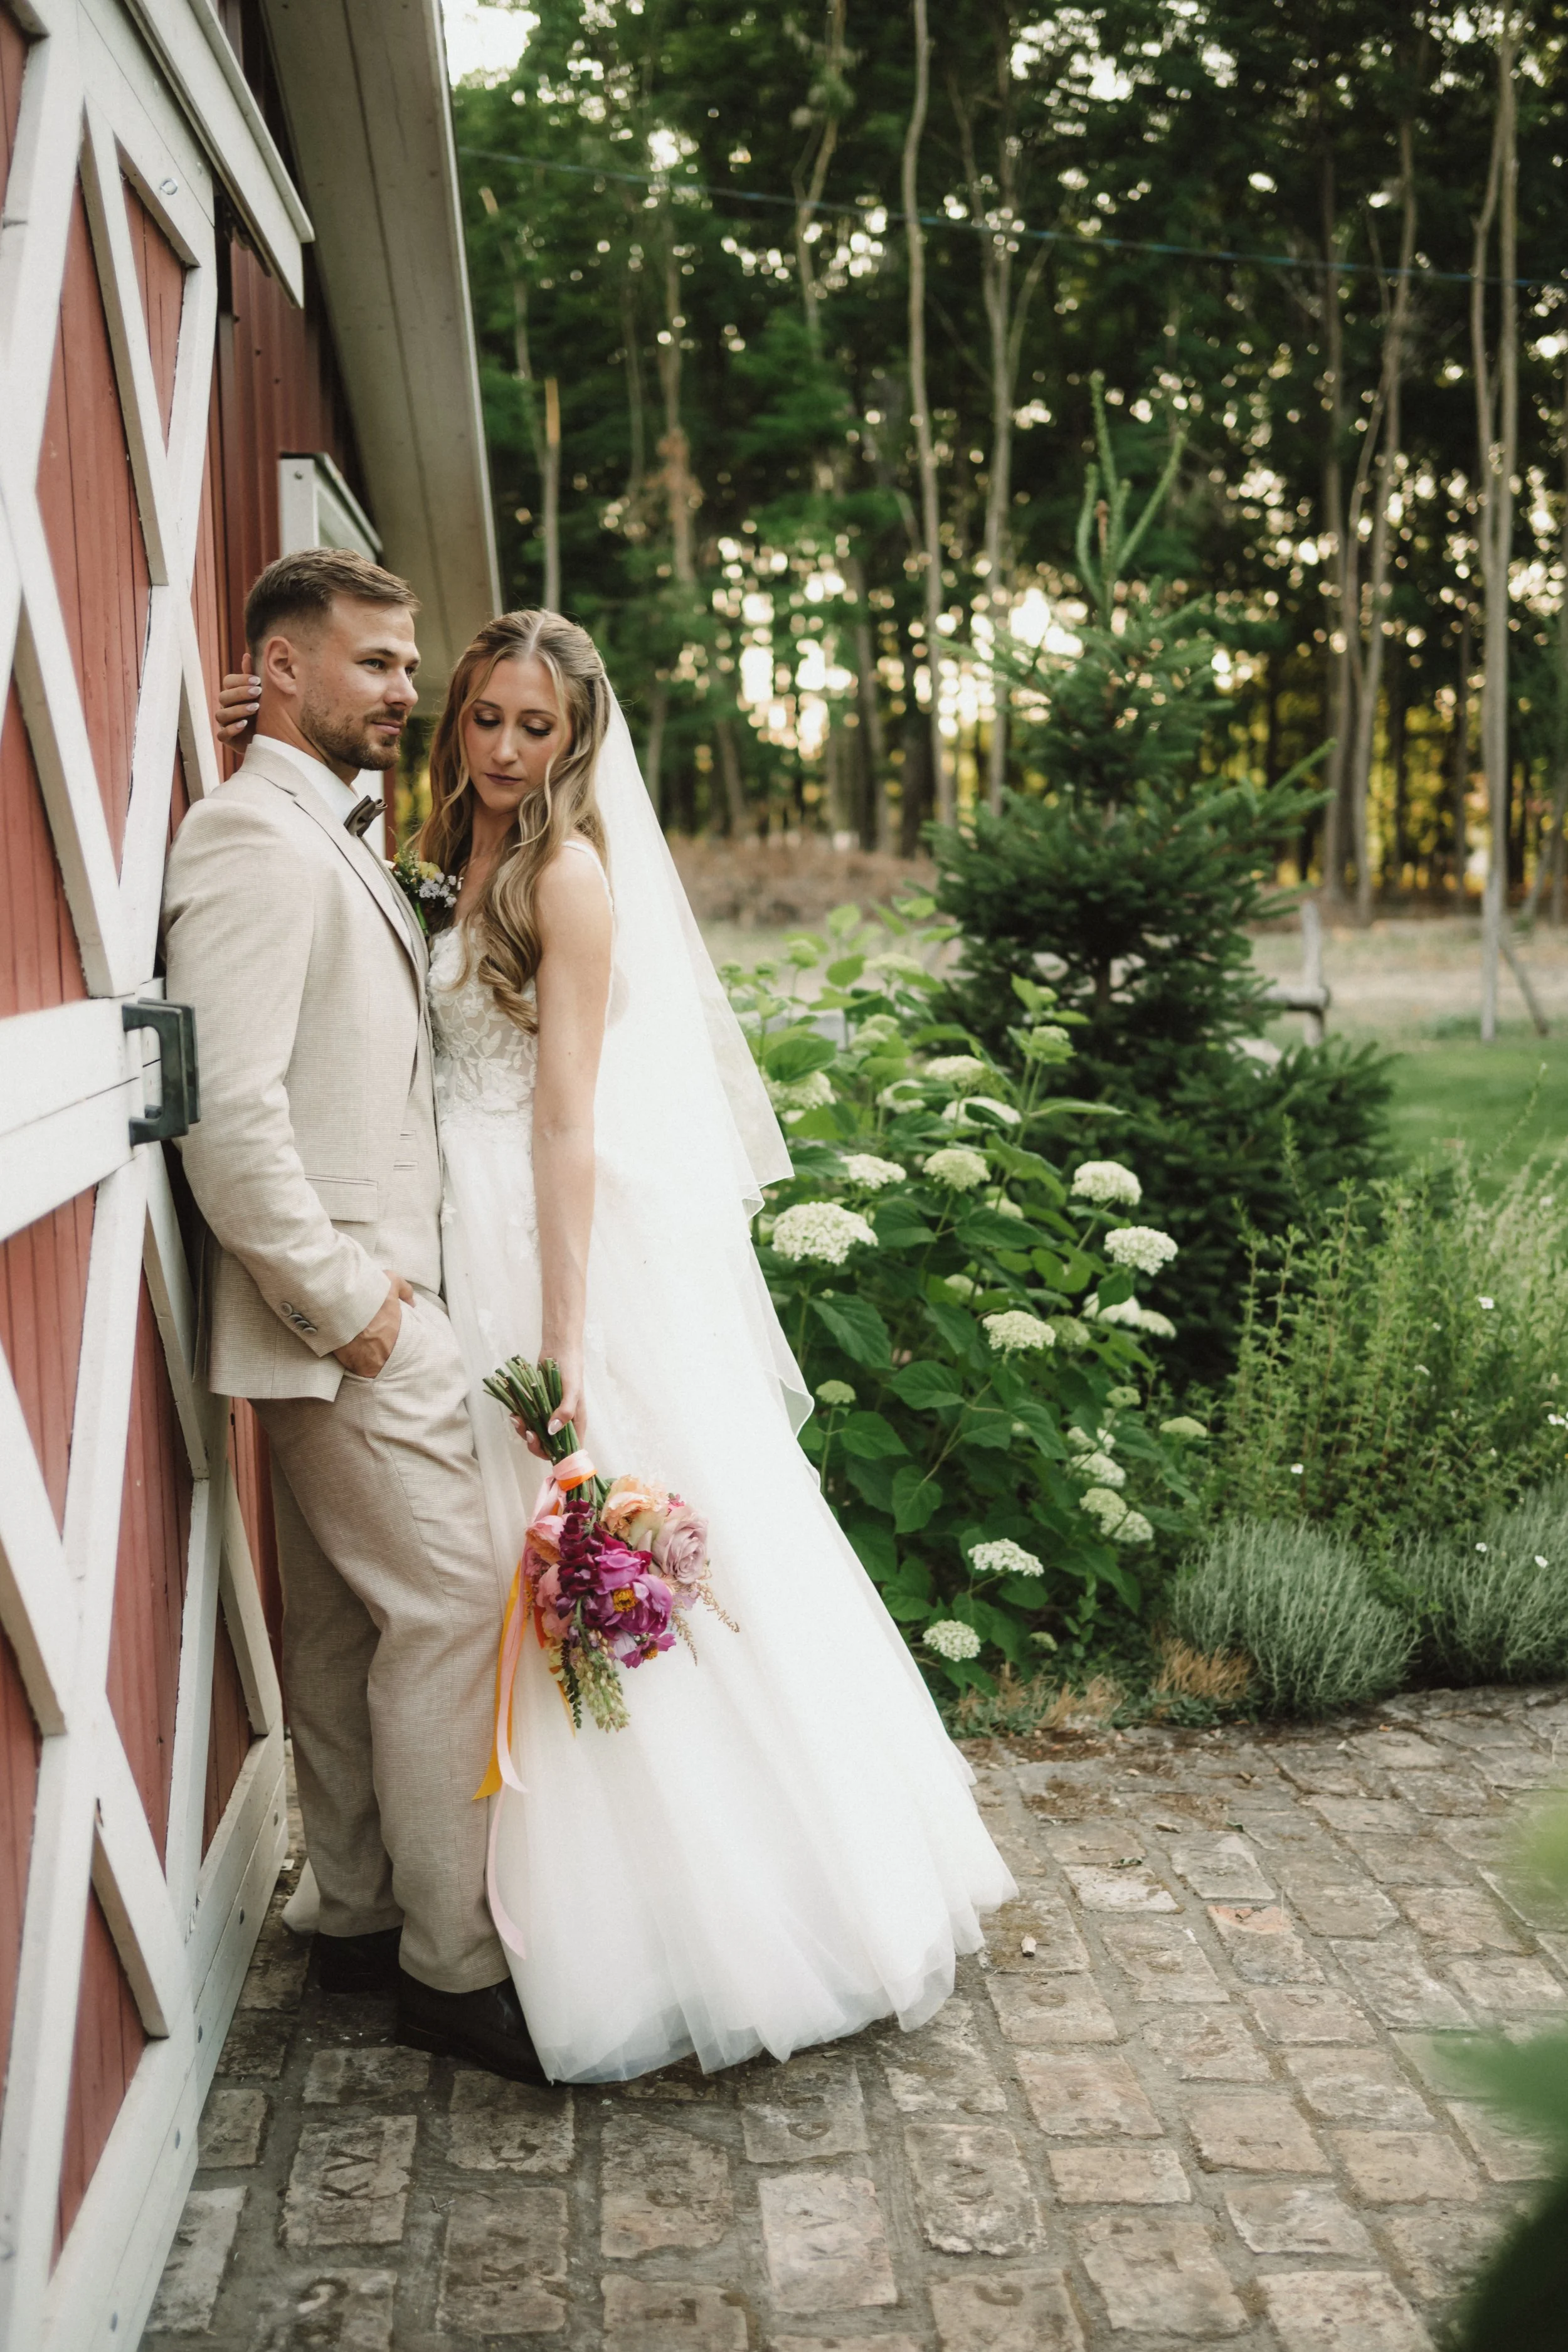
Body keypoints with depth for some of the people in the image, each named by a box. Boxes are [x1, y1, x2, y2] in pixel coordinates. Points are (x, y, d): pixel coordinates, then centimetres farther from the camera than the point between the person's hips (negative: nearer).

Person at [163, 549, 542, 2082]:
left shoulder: (331, 843, 17)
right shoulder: (257, 844, -15)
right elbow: (229, 1109, -24)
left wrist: (368, 1285, 13)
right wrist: (339, 1298, -19)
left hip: (362, 1308, 10)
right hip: (347, 1319, -10)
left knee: (343, 1622, 15)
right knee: (451, 1611, -5)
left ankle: (361, 1919, 27)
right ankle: (454, 1969, 6)